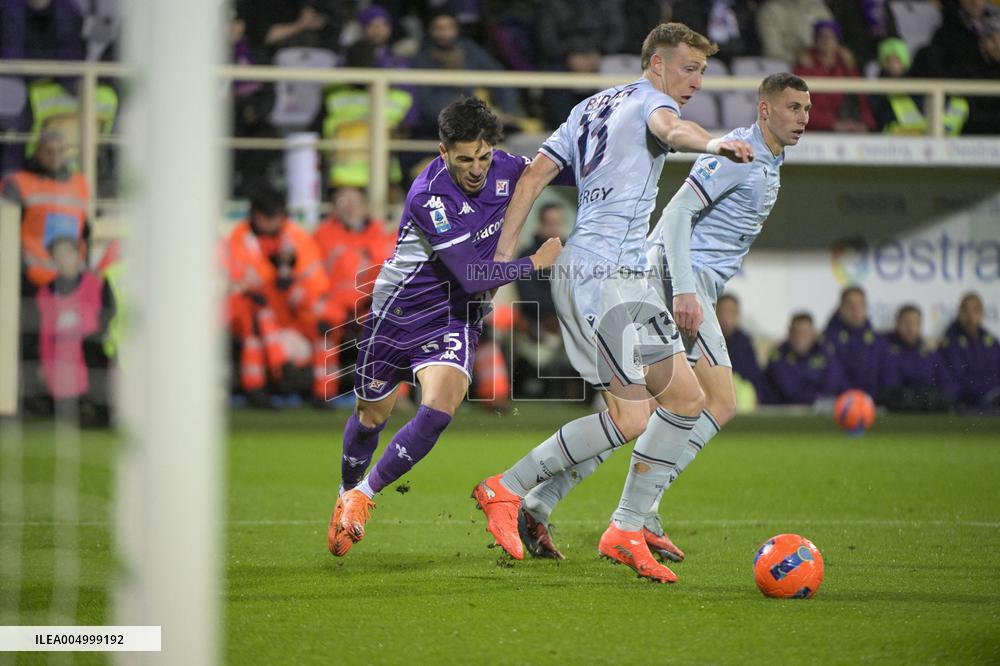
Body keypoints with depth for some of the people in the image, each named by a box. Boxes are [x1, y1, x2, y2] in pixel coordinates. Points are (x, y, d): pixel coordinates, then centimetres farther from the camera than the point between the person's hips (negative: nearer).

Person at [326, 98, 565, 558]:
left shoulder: (504, 169, -10)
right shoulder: (429, 196, -29)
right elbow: (473, 277, -29)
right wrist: (535, 263, -20)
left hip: (454, 319, 3)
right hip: (397, 311, -3)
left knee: (439, 410, -22)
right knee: (372, 416, 14)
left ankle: (362, 497, -6)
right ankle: (345, 495, 44)